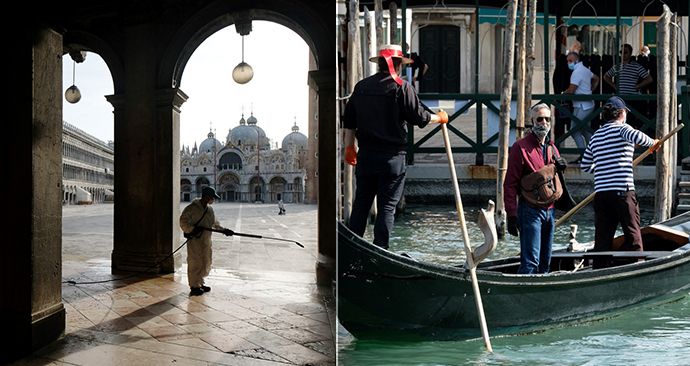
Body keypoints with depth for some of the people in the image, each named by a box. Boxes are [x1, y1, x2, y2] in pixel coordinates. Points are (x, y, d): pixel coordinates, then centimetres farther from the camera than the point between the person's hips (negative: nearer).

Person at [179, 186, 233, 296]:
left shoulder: (210, 209, 11)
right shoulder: (192, 208, -12)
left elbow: (215, 223, 21)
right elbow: (183, 221, -13)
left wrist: (223, 230, 11)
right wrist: (192, 229, -24)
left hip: (206, 240, 8)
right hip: (194, 240, -8)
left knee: (206, 263, 12)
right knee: (195, 263, -4)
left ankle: (200, 283, 26)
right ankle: (194, 287, 5)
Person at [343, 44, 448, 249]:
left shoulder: (361, 86, 8)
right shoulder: (401, 87, -9)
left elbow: (349, 121, 11)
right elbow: (419, 117, -8)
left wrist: (349, 147, 18)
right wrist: (439, 118, 10)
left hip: (365, 155, 5)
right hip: (392, 157, -5)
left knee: (361, 203, 13)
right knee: (387, 207, 2)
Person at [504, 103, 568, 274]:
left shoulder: (552, 149, 16)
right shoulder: (521, 147, -7)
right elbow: (510, 183, -11)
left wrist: (560, 168, 3)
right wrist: (512, 215, -17)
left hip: (549, 211, 8)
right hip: (530, 210, -8)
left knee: (545, 263, 12)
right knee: (531, 262, -13)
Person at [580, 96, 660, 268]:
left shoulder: (595, 136, 17)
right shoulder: (621, 128, -1)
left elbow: (585, 166, 21)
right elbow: (636, 137, -24)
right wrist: (653, 143, -5)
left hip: (600, 193, 6)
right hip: (622, 191, -6)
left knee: (602, 238, 7)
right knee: (633, 235, 1)